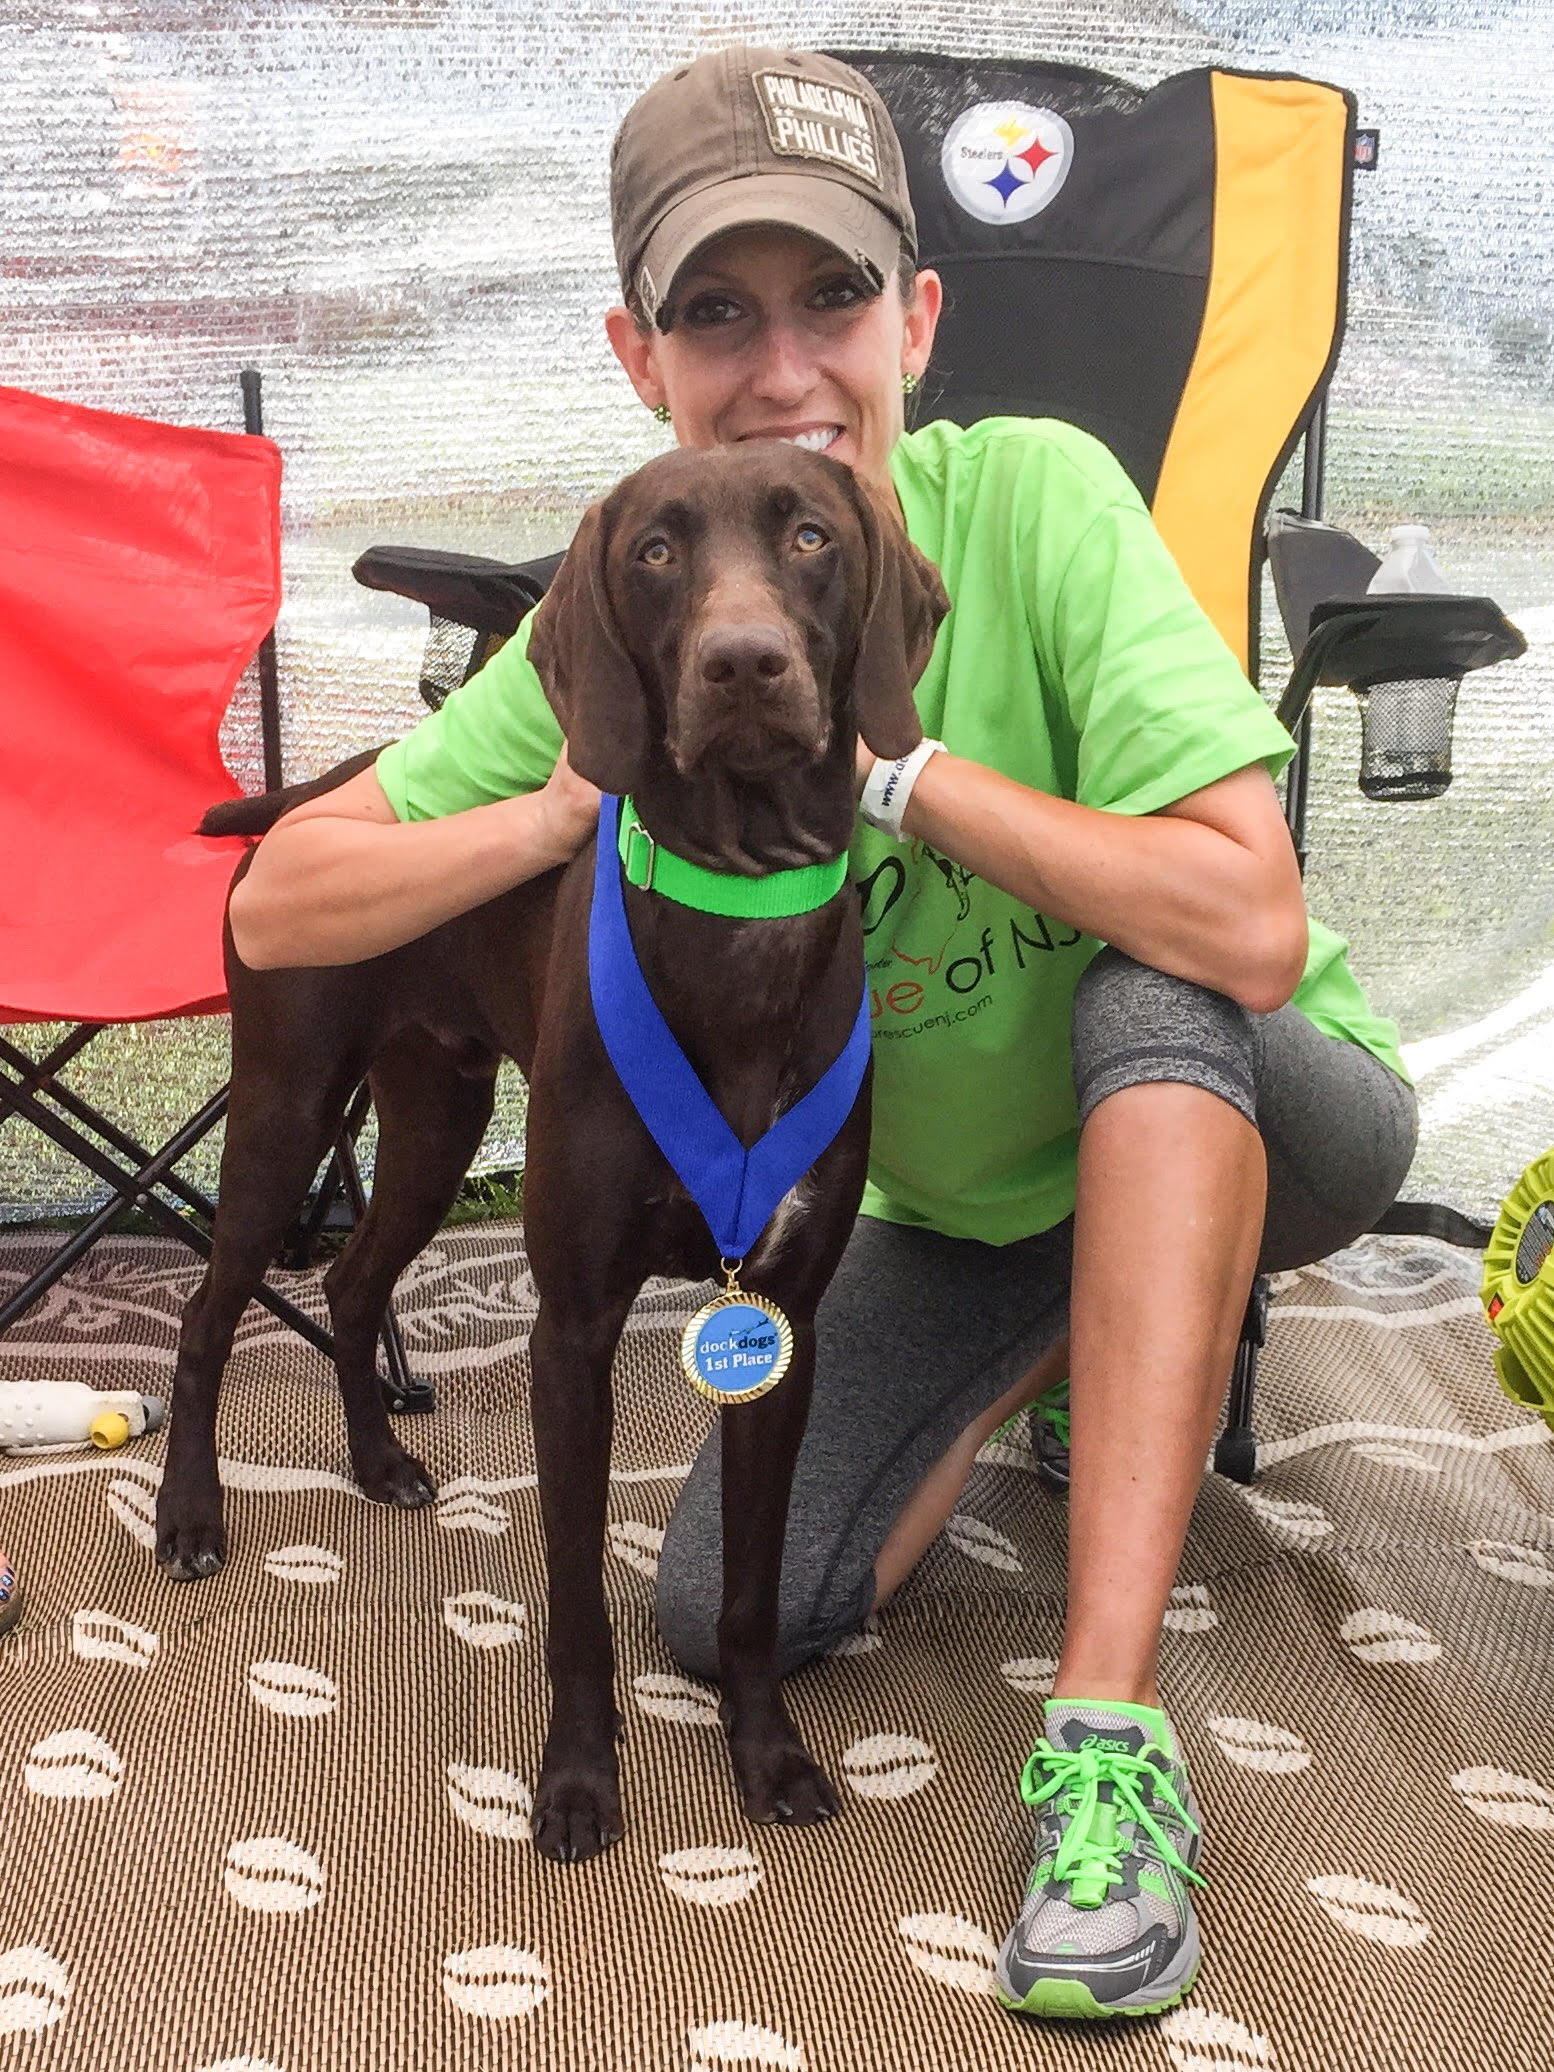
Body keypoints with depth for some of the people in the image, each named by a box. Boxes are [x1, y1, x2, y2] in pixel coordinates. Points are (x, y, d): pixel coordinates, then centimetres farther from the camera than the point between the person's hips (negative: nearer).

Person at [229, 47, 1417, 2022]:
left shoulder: (1026, 493, -26)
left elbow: (1254, 929, -35)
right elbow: (277, 903, -12)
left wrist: (887, 765, -31)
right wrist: (573, 806, -27)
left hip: (1250, 1122, -3)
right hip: (972, 1208, 4)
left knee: (1151, 995, -37)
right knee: (735, 1612, -8)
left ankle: (1109, 1745, -31)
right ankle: (1081, 1354, 21)